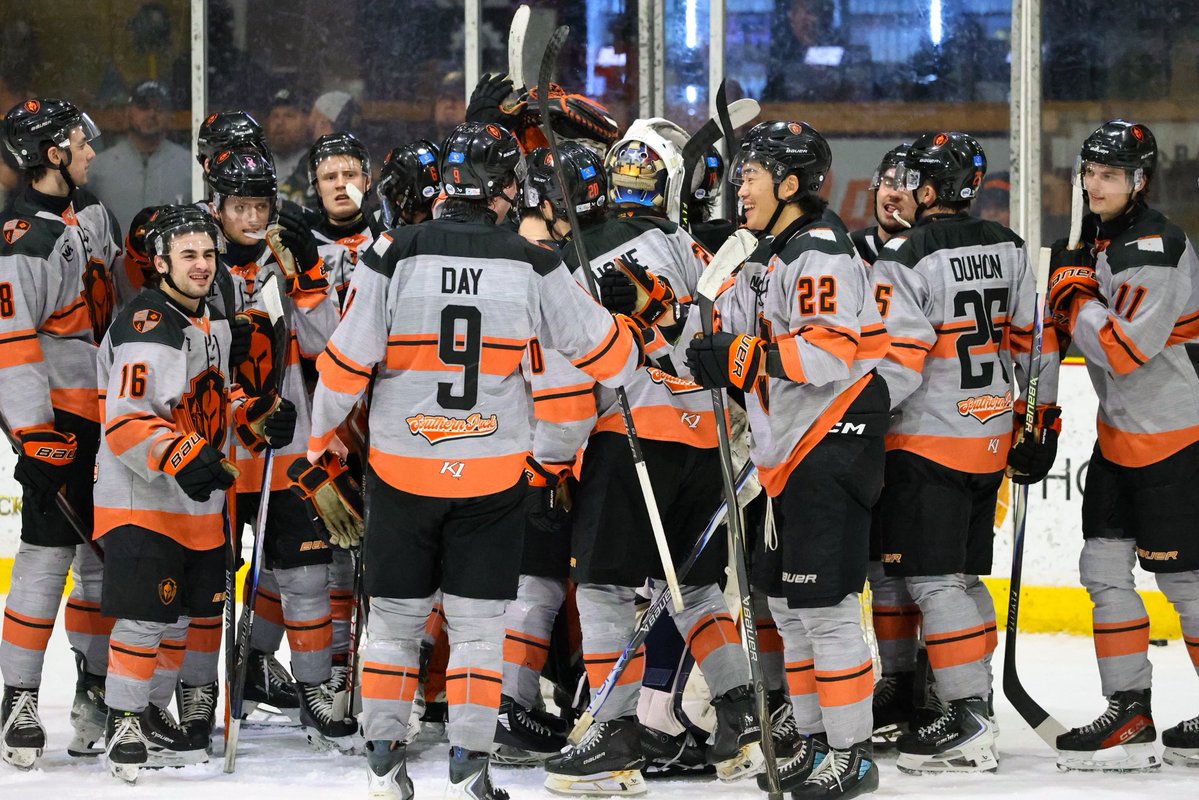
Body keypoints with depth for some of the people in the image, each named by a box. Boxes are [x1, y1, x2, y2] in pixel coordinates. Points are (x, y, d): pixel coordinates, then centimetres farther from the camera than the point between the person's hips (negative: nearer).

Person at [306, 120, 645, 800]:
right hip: (492, 471, 0)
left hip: (402, 464, 1)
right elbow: (606, 350, 1)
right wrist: (634, 338, 25)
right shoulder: (531, 267, -6)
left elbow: (348, 361, -5)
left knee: (396, 616, 13)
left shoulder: (394, 256, -8)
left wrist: (322, 431, 13)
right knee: (478, 622, 7)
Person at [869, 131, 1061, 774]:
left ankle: (968, 727, -11)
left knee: (932, 580, -6)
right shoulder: (1008, 249, 7)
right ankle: (977, 702, 21)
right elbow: (1034, 340, 12)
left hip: (930, 442, -8)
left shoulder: (904, 259, -16)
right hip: (992, 438, 8)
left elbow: (895, 366, -19)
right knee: (964, 575, 17)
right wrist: (1040, 421, 19)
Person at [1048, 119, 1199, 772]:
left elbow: (1124, 349, -26)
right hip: (1120, 434, 10)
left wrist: (1075, 295, -15)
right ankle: (1129, 713, 10)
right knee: (1104, 567, 7)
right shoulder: (1098, 237, 9)